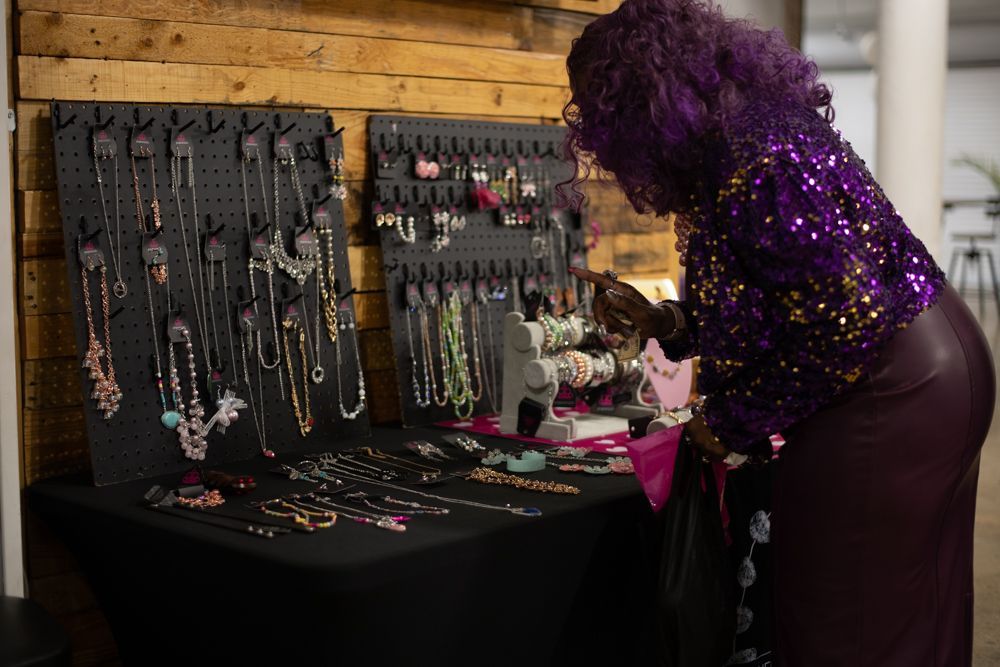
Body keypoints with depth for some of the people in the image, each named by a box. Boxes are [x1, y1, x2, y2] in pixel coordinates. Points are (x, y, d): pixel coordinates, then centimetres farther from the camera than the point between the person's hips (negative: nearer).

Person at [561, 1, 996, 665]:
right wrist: (661, 322, 6)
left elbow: (847, 318, -26)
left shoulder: (751, 163, -23)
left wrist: (738, 424, -14)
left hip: (892, 399, -10)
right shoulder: (760, 117, 8)